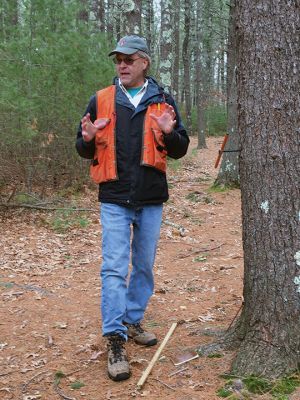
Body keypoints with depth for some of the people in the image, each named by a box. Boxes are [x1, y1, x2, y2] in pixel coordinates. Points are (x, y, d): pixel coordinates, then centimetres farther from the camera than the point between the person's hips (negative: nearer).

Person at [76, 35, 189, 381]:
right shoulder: (100, 100, 3)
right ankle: (115, 342, -3)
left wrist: (169, 132, -17)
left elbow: (180, 150, 5)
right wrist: (88, 139, -15)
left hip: (151, 199, 2)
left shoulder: (162, 101, 5)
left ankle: (133, 321, 30)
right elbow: (84, 150, 9)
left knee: (144, 266, 13)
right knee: (114, 269, -7)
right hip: (115, 200, -2)